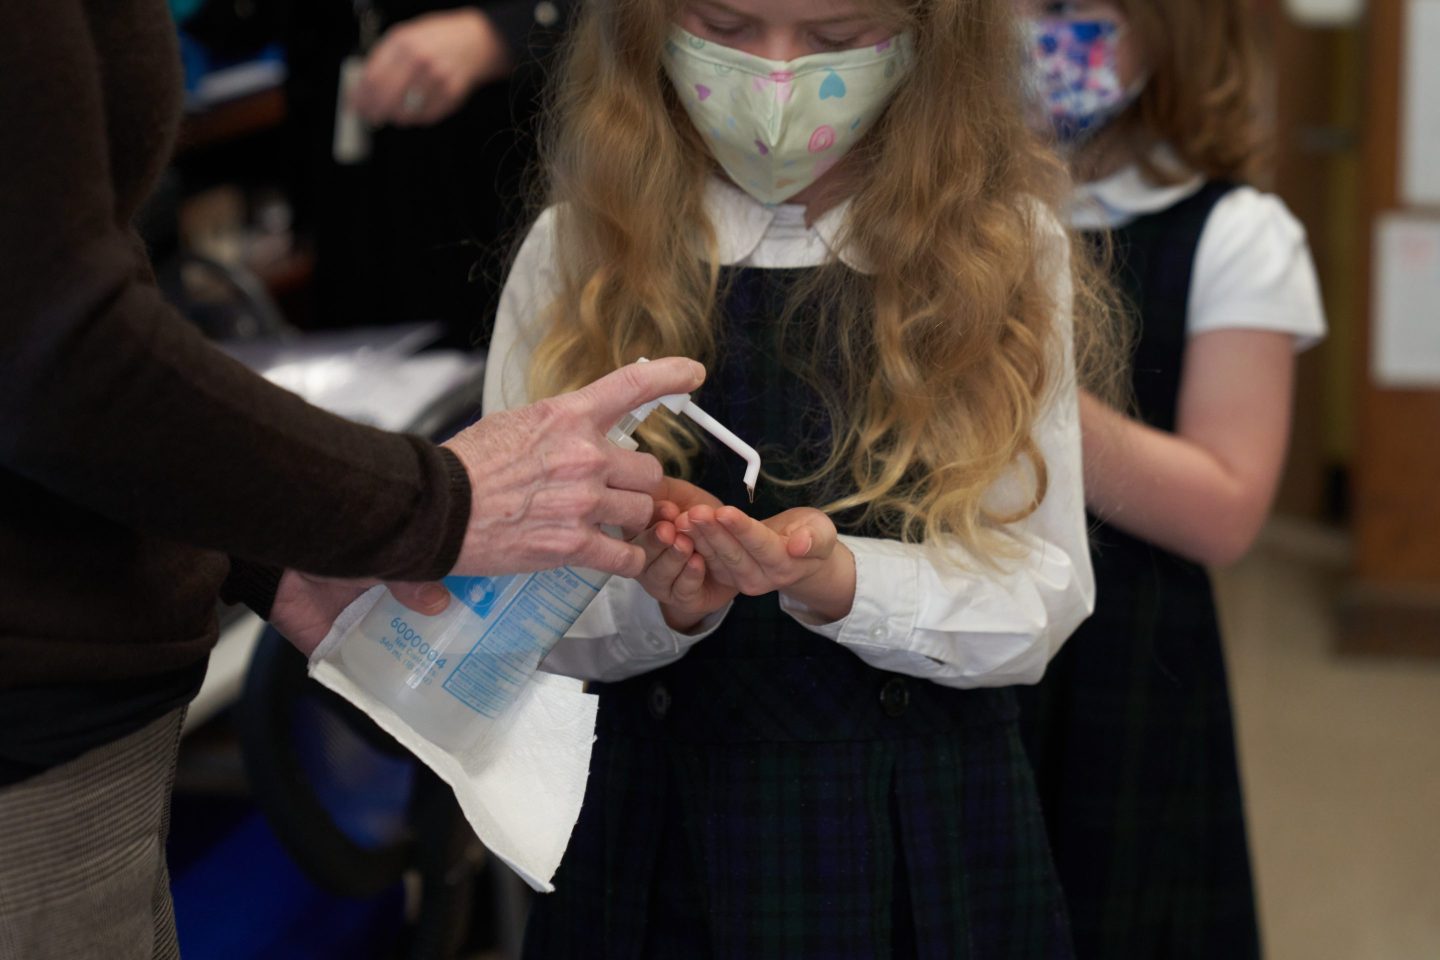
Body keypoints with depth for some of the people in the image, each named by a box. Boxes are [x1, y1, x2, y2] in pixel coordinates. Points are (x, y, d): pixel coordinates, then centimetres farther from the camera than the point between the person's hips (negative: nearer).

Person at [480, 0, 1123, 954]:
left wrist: (837, 581, -24)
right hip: (656, 827, 0)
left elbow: (1039, 600, -8)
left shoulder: (1006, 250, -4)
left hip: (928, 837, 0)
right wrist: (661, 596, -24)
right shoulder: (576, 251, -3)